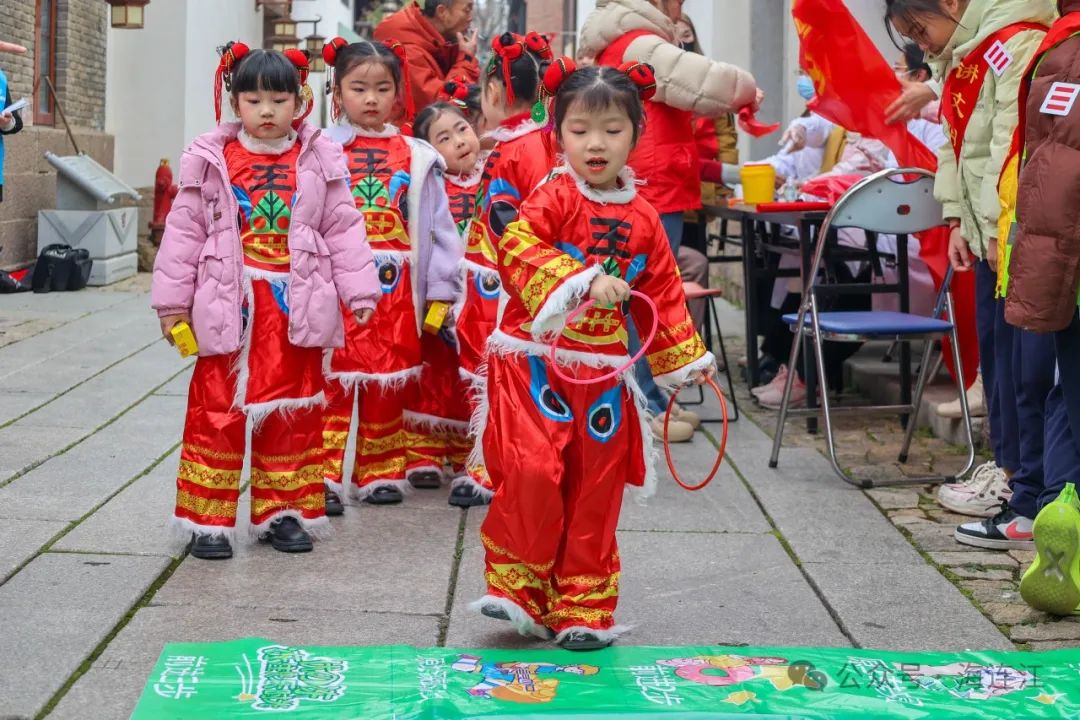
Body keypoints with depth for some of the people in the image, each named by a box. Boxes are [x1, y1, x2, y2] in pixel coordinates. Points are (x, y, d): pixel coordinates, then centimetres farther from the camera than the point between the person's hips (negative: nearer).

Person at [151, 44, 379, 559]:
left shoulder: (319, 163, 2)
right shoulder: (211, 162, -1)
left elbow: (342, 230, 4)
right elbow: (185, 232, 1)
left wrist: (359, 293, -1)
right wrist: (173, 302, -1)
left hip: (296, 306, 1)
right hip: (229, 304, -1)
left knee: (293, 409, 9)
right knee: (218, 409, 2)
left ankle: (283, 511, 21)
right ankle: (208, 517, 11)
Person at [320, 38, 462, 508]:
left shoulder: (417, 157, 7)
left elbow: (437, 226, 8)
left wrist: (440, 290, 5)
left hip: (396, 289, 2)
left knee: (389, 382, 9)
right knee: (332, 380, -2)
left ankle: (381, 473, 20)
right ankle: (323, 475, 4)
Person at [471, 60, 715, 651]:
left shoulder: (642, 219, 9)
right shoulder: (554, 197, -6)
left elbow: (664, 294, 18)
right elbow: (517, 247, -23)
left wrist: (685, 358, 19)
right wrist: (581, 282, -31)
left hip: (603, 374, 4)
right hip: (535, 362, -4)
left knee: (595, 493, 7)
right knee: (533, 473, -19)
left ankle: (583, 608, 20)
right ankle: (517, 587, 1)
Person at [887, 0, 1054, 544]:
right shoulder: (959, 59, 17)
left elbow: (1017, 142, -20)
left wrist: (1000, 229, -18)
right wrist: (958, 220, 12)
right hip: (990, 233, 9)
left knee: (1027, 364, -9)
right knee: (995, 351, 15)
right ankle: (1008, 467, 27)